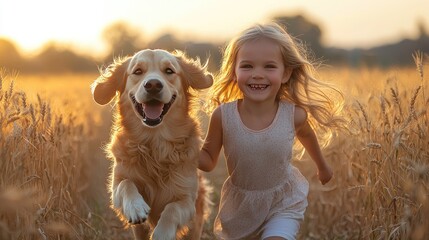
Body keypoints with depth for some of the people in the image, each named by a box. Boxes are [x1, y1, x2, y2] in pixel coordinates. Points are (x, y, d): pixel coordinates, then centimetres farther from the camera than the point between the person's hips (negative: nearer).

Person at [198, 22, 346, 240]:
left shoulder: (294, 115, -20)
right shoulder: (222, 115, -21)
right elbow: (208, 160, -7)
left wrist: (322, 166, 24)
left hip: (283, 204, -1)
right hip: (240, 204, 2)